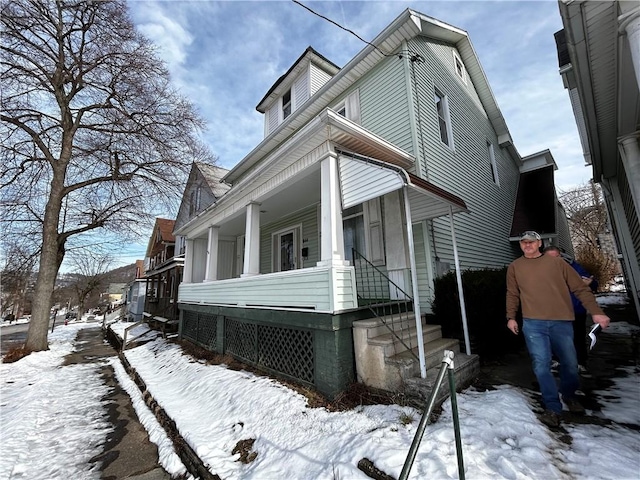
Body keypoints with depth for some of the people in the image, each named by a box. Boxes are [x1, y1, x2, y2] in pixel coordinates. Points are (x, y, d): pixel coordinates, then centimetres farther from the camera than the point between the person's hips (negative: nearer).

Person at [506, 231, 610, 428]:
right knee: (541, 365, -4)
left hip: (561, 322, 1)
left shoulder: (557, 263, 5)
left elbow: (580, 288, 5)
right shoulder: (514, 267, 6)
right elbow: (512, 294, 10)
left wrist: (596, 312, -5)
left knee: (570, 363, 12)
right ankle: (553, 408, 9)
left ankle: (569, 396, 39)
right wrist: (511, 317, 6)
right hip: (533, 324, -1)